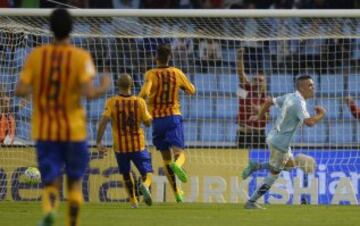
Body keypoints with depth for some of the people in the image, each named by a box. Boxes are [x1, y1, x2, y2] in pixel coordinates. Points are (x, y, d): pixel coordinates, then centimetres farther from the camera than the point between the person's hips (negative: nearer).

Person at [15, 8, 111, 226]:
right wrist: (104, 87, 2)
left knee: (51, 181, 1)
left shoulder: (36, 55, -2)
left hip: (44, 130, 1)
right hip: (73, 130, -1)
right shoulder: (81, 57, -9)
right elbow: (89, 93, -18)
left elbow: (21, 90, -5)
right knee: (75, 180, 17)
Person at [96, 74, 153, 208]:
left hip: (120, 147, 1)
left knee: (126, 174, 24)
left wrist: (98, 142, -12)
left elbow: (104, 121, -16)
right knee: (147, 175, 1)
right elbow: (148, 122, 2)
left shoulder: (112, 102, -6)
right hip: (138, 146, -1)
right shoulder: (140, 102, -5)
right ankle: (145, 186, -33)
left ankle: (133, 201, 25)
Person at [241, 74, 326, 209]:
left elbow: (269, 101, 18)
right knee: (274, 174, 4)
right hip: (280, 142, -9)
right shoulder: (299, 103, -22)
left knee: (290, 165, 24)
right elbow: (309, 122, -35)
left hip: (273, 136, 9)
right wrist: (321, 114, -17)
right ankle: (251, 202, 9)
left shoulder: (289, 97, 7)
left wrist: (259, 116, 32)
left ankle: (256, 166, 16)